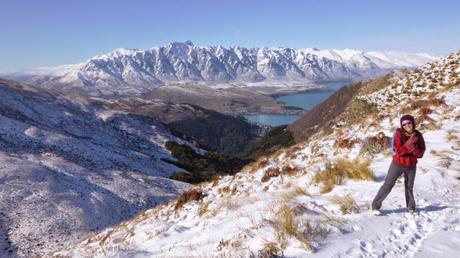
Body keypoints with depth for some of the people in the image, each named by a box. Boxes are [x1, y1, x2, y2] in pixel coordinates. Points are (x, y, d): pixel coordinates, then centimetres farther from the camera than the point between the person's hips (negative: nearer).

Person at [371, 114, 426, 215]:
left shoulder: (418, 136, -3)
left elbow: (420, 154, -6)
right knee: (388, 185, -3)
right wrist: (409, 143, -27)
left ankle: (411, 208, 32)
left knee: (409, 187, 14)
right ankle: (375, 206, 4)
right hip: (398, 164, -3)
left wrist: (412, 148, -22)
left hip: (411, 166, 3)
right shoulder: (399, 134, -12)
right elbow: (399, 151, -20)